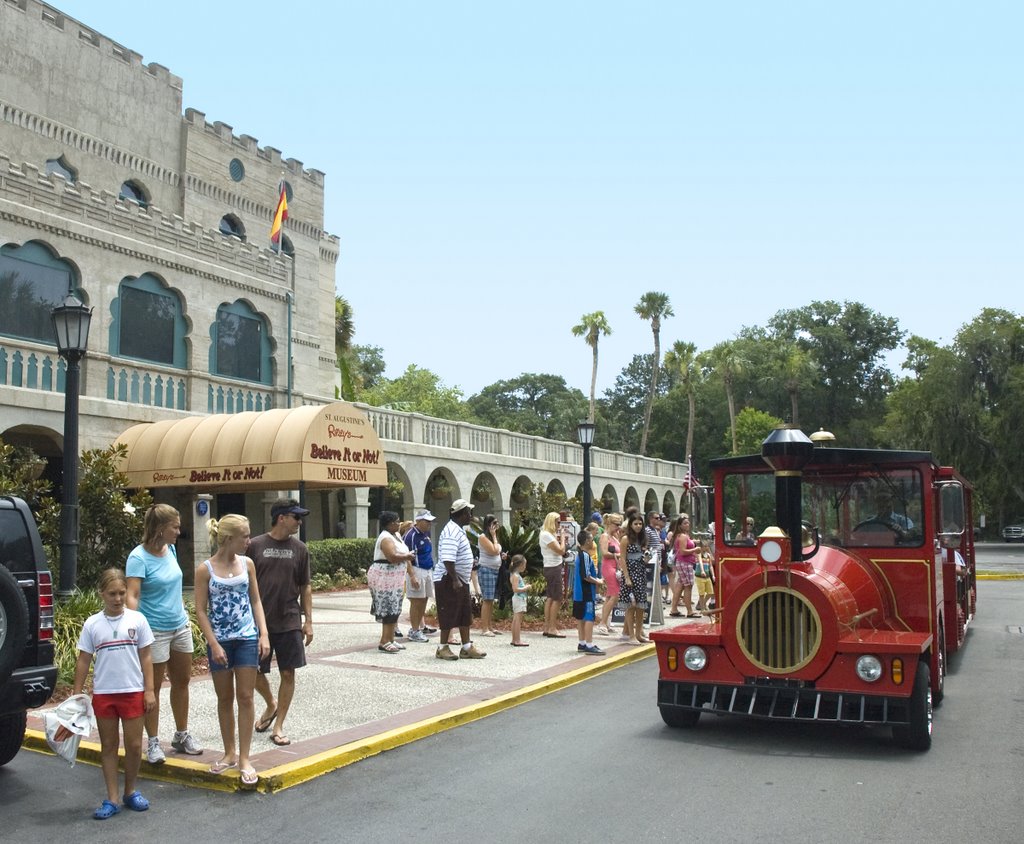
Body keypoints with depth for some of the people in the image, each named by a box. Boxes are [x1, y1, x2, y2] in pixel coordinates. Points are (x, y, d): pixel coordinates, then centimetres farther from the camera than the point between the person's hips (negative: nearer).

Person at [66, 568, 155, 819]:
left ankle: (130, 791, 24)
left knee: (134, 745, 5)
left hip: (133, 692, -1)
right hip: (103, 693, 1)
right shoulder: (92, 624, -2)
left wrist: (149, 690, -3)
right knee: (108, 746, 9)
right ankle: (112, 799, 17)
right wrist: (76, 695, 3)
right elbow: (83, 662, 4)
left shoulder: (137, 619, -3)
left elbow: (145, 657, 0)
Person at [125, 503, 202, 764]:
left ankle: (182, 735, 29)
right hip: (155, 631, -7)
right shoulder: (139, 557, -16)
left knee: (182, 681, 15)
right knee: (153, 687, 4)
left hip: (180, 627, 7)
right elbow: (132, 596, -24)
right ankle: (153, 742, 17)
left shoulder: (170, 549, 5)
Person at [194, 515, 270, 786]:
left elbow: (255, 602, 7)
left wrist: (264, 634, -1)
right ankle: (229, 753, 25)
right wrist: (214, 645, -11)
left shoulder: (247, 564, 2)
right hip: (219, 640, -2)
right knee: (225, 699, 10)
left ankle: (244, 758, 9)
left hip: (247, 638, 2)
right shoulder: (205, 569, -7)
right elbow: (201, 611, -6)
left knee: (245, 697, 1)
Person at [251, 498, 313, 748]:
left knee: (288, 673, 2)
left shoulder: (299, 549, 3)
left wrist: (308, 621, 3)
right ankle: (271, 705, 35)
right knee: (254, 672, 6)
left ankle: (278, 726, 16)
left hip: (289, 622, 1)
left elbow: (305, 587, 7)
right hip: (259, 621, -1)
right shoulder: (255, 546, -3)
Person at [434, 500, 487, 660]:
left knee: (464, 614, 13)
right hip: (449, 580, -10)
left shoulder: (459, 530, 14)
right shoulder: (452, 532, -20)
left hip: (460, 580, 10)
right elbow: (447, 559, -28)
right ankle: (442, 648, 8)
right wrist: (455, 580, -28)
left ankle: (467, 647, 20)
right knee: (449, 615, -2)